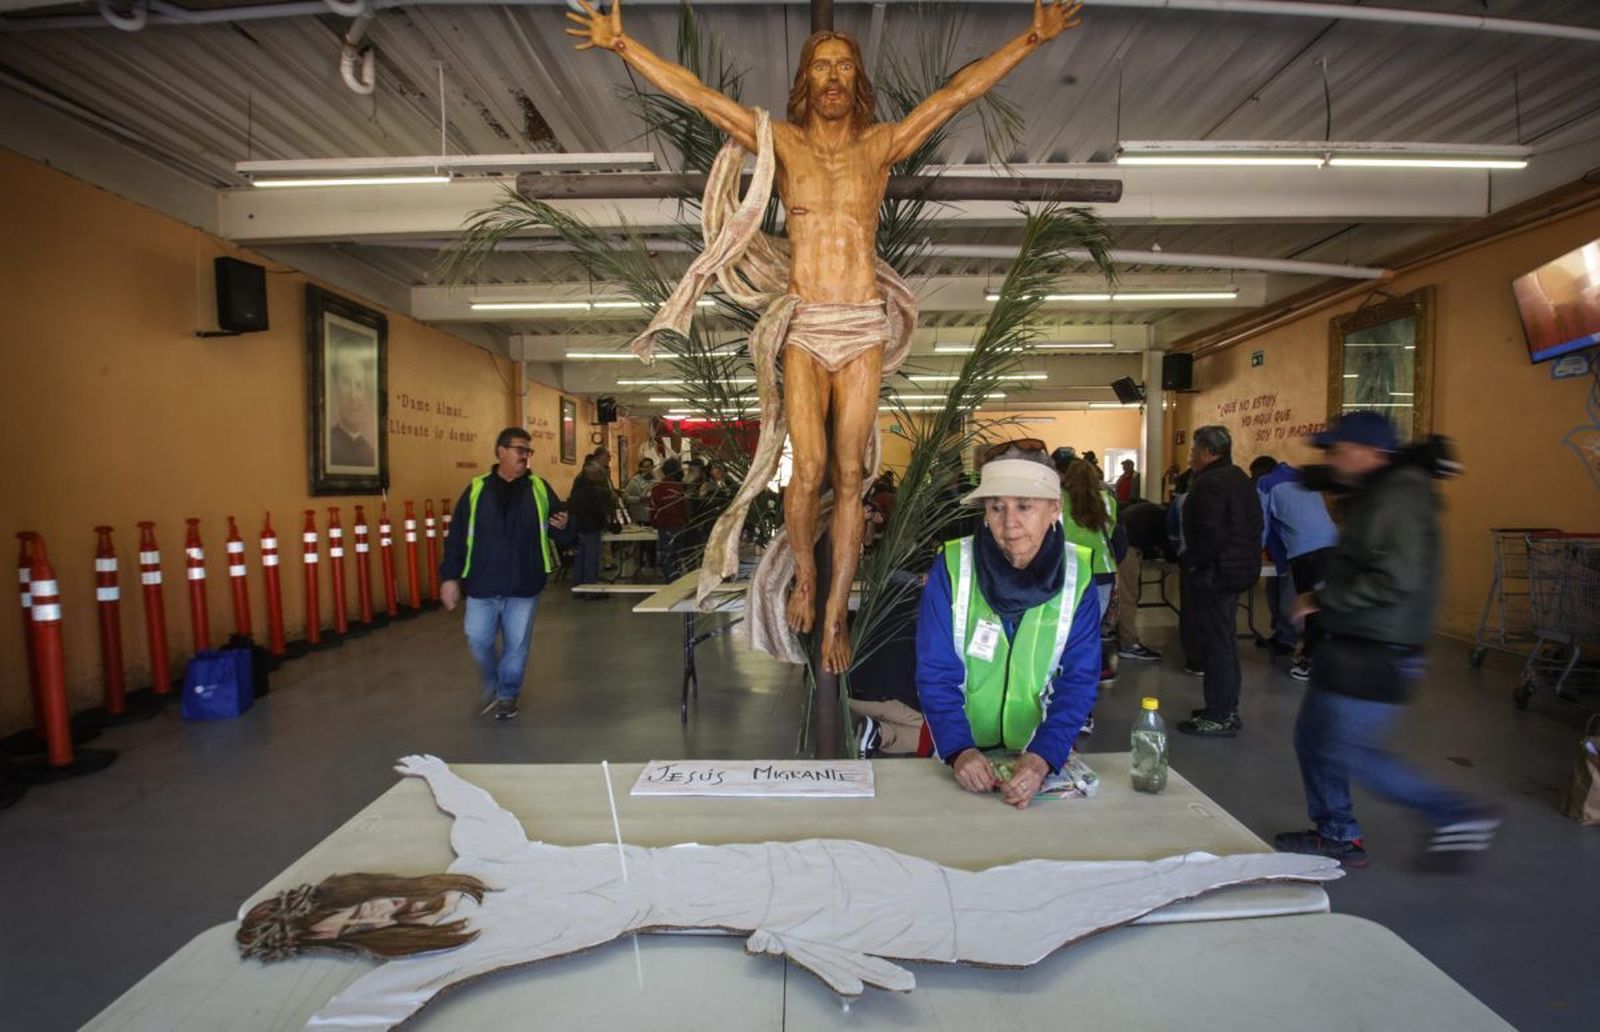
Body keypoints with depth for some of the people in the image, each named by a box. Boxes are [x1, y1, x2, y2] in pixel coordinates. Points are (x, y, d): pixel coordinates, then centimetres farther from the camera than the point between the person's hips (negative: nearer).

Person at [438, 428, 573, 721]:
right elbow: (456, 537, 2)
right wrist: (449, 577, -2)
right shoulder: (476, 489, 1)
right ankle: (491, 686, 33)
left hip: (524, 586, 0)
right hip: (482, 586, 0)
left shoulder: (539, 489, 2)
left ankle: (508, 694, 28)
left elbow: (561, 534, 4)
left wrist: (563, 528, -20)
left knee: (516, 644, 8)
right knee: (478, 640, 6)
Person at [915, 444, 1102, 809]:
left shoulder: (1077, 575, -7)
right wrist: (959, 750, -25)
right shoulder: (952, 567, -12)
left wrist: (1043, 756, -24)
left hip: (1041, 755, 1)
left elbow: (1079, 680, -10)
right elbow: (936, 674, -11)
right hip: (961, 753, -1)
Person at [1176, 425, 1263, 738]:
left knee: (1214, 644, -3)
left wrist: (1189, 561, -13)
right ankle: (1227, 709, 30)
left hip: (1215, 574, -11)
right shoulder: (1239, 478, 13)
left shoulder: (1210, 484, -19)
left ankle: (1218, 718, 4)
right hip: (1239, 569, 11)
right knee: (1225, 641, 19)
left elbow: (1211, 535, -27)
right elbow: (1253, 527, 19)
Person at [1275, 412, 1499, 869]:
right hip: (1354, 645, 10)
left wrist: (1323, 600, -18)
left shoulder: (1399, 497, -17)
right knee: (1312, 737, 13)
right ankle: (1336, 834, 26)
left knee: (1347, 750, -5)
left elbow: (1395, 579, -26)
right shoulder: (1374, 495, 16)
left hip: (1376, 654, -10)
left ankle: (1457, 814, 9)